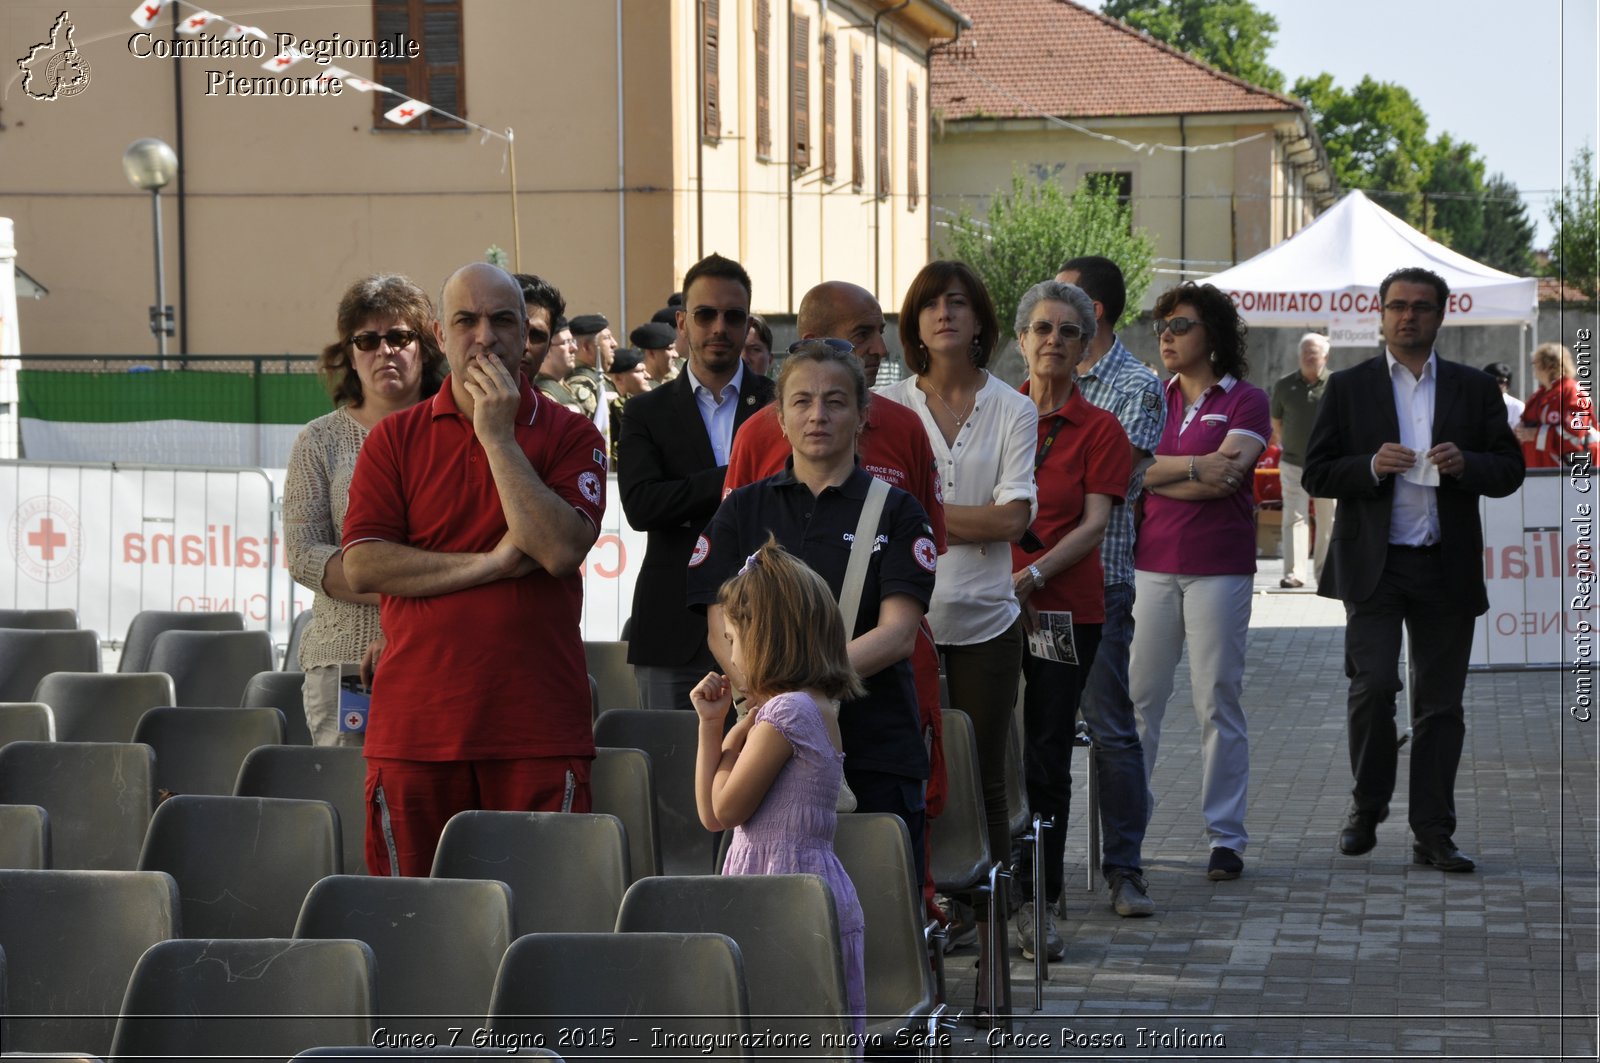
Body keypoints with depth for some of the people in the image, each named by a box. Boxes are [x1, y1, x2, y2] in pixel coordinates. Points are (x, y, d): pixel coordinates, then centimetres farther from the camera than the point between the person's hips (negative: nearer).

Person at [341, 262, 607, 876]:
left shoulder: (569, 435, 6)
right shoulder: (395, 439, 9)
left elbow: (562, 548, -11)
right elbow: (362, 566, -3)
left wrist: (499, 437, -8)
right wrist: (492, 564, -8)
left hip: (537, 730, -1)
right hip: (414, 726, 1)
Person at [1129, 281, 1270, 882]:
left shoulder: (1245, 401, 1)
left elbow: (1225, 479, -14)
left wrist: (1153, 474, -6)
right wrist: (1193, 466, -12)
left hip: (1219, 567, -4)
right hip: (1151, 562, 4)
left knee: (1218, 701, -1)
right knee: (1136, 698, 1)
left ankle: (1226, 838, 5)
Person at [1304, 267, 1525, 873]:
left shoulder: (1474, 389, 11)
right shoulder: (1349, 388, 7)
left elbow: (1509, 471, 8)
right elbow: (1316, 474, 3)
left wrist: (1465, 464, -12)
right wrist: (1371, 466, -15)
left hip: (1447, 568, 2)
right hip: (1373, 566, -2)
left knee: (1441, 702, 3)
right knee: (1374, 684, -13)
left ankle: (1433, 834, 9)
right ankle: (1366, 808, 8)